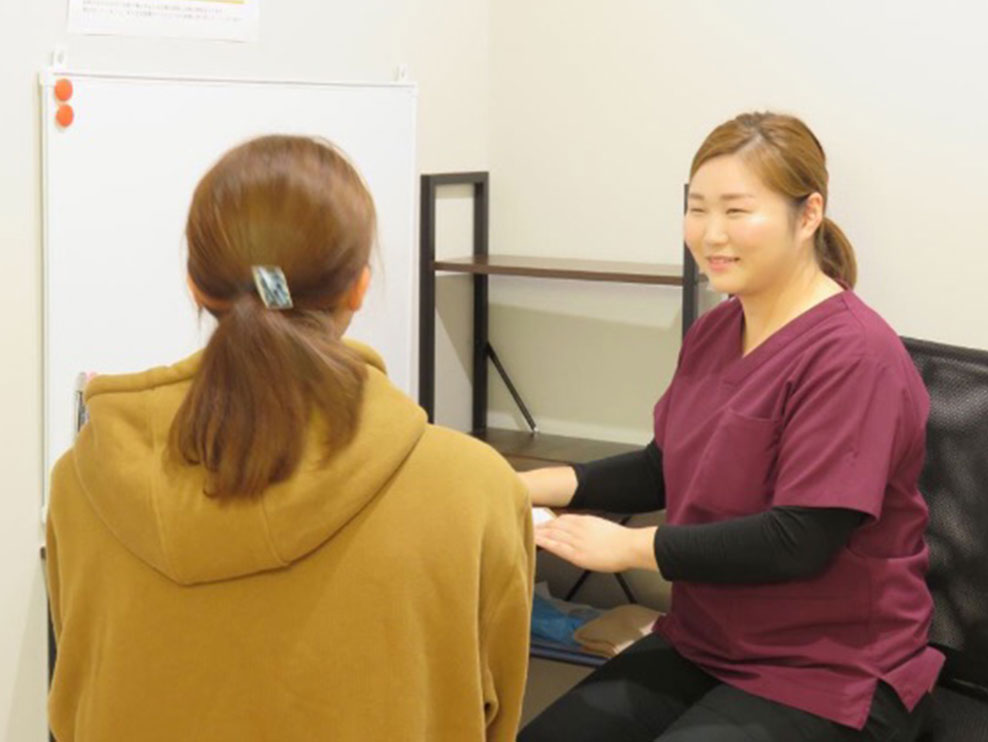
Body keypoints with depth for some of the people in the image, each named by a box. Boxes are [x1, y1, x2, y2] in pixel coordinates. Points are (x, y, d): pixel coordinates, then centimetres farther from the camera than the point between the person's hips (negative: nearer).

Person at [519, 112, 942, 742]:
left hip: (829, 681, -7)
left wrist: (630, 547, -18)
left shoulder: (853, 356, -21)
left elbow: (799, 541, -24)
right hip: (700, 645, 7)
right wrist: (538, 485, 1)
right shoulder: (715, 330, 4)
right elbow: (668, 469, 15)